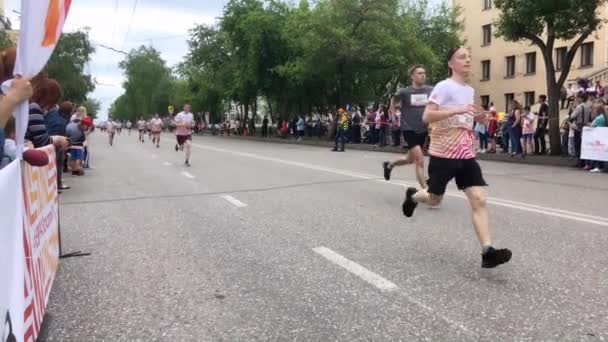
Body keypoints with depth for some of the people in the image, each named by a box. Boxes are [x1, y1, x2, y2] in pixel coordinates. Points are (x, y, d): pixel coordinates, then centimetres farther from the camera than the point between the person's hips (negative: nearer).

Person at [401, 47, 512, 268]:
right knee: (434, 199, 9)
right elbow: (427, 117, -21)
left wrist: (477, 117, 9)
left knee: (479, 200, -8)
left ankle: (487, 252, -10)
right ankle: (412, 196, 44)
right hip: (443, 153, -6)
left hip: (466, 154, 6)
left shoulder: (470, 90, 14)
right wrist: (458, 110, -29)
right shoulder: (444, 86, -10)